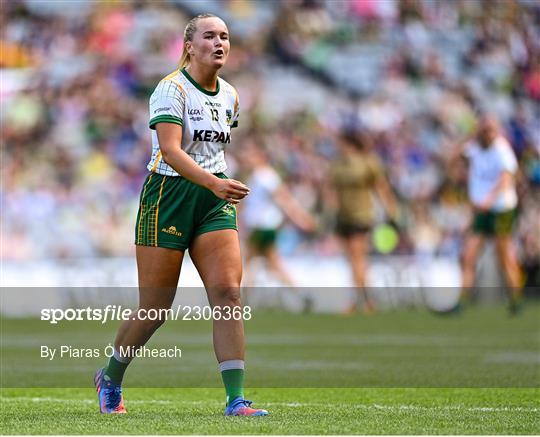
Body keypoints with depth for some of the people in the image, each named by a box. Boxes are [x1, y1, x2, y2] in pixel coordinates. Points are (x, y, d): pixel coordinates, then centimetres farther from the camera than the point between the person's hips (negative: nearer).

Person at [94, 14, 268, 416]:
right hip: (168, 197, -5)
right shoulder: (172, 89, -13)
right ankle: (110, 378, 27)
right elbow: (170, 149, -25)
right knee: (155, 308, 1)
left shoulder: (229, 95, 9)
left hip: (215, 199, 5)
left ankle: (236, 399, -14)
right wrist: (213, 183, -37)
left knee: (229, 293, -12)